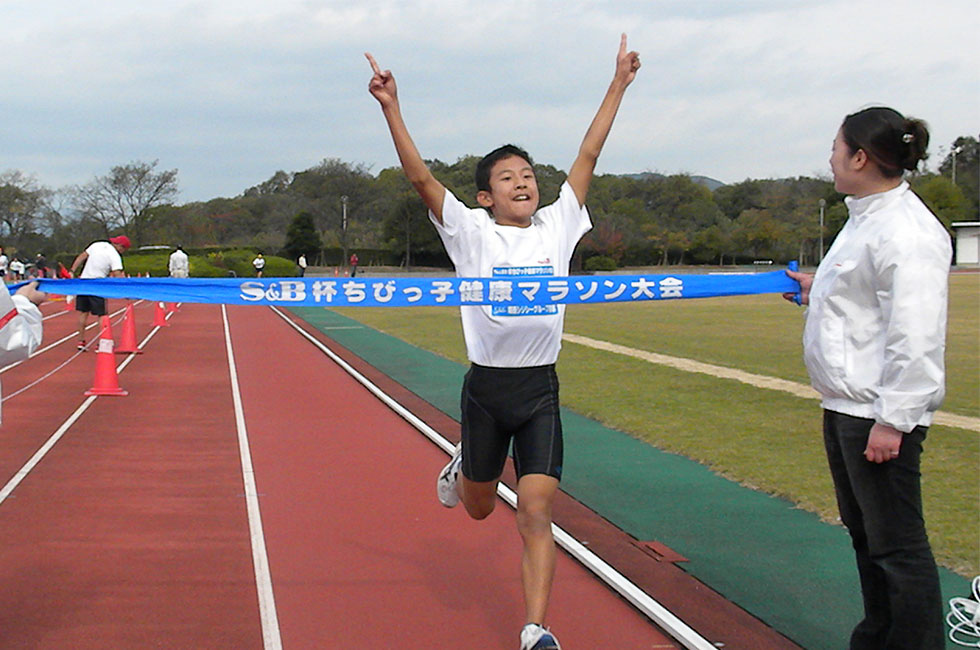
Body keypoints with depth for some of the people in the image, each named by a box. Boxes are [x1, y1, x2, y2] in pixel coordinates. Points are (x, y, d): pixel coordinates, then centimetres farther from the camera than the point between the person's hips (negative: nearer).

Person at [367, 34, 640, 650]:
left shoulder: (556, 227, 5)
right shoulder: (471, 234, -2)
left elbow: (588, 156, 6)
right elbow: (421, 177, -11)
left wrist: (619, 85, 7)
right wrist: (391, 108, -19)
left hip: (541, 389, 1)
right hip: (486, 385, -1)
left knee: (537, 513, -5)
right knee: (479, 506, 18)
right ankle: (461, 468, 54)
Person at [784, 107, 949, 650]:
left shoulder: (905, 231, -20)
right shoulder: (865, 218, 13)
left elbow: (915, 335, -24)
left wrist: (891, 420, -24)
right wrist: (818, 289, 24)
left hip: (880, 412, -11)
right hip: (844, 404, 11)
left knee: (897, 545, -3)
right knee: (864, 534, 21)